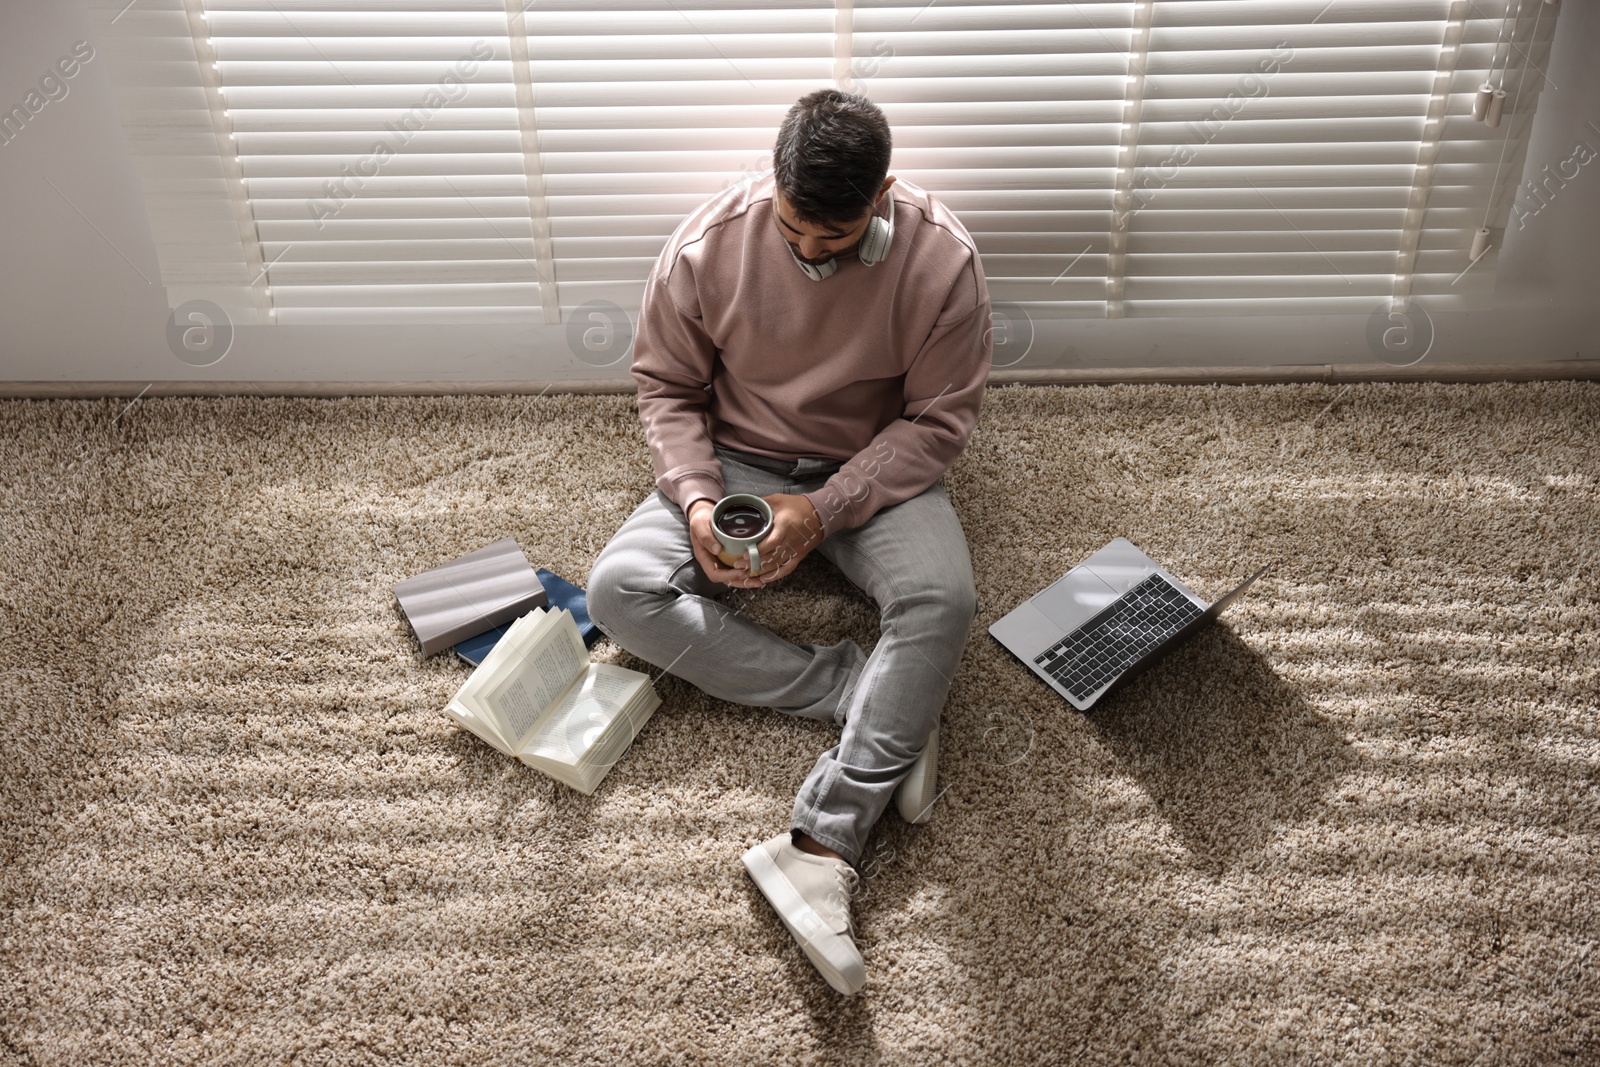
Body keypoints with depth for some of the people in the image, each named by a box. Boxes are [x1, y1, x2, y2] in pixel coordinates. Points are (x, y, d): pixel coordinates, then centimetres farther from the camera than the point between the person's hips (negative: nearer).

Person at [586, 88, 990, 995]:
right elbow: (668, 387, -2)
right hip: (739, 462, 2)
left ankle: (822, 847, -32)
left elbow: (940, 419, -12)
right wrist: (698, 499, -19)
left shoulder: (941, 259, -18)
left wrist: (823, 512, -22)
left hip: (876, 470, -1)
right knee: (620, 589, -22)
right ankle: (877, 706, -22)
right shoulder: (709, 244, -15)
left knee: (943, 600, -32)